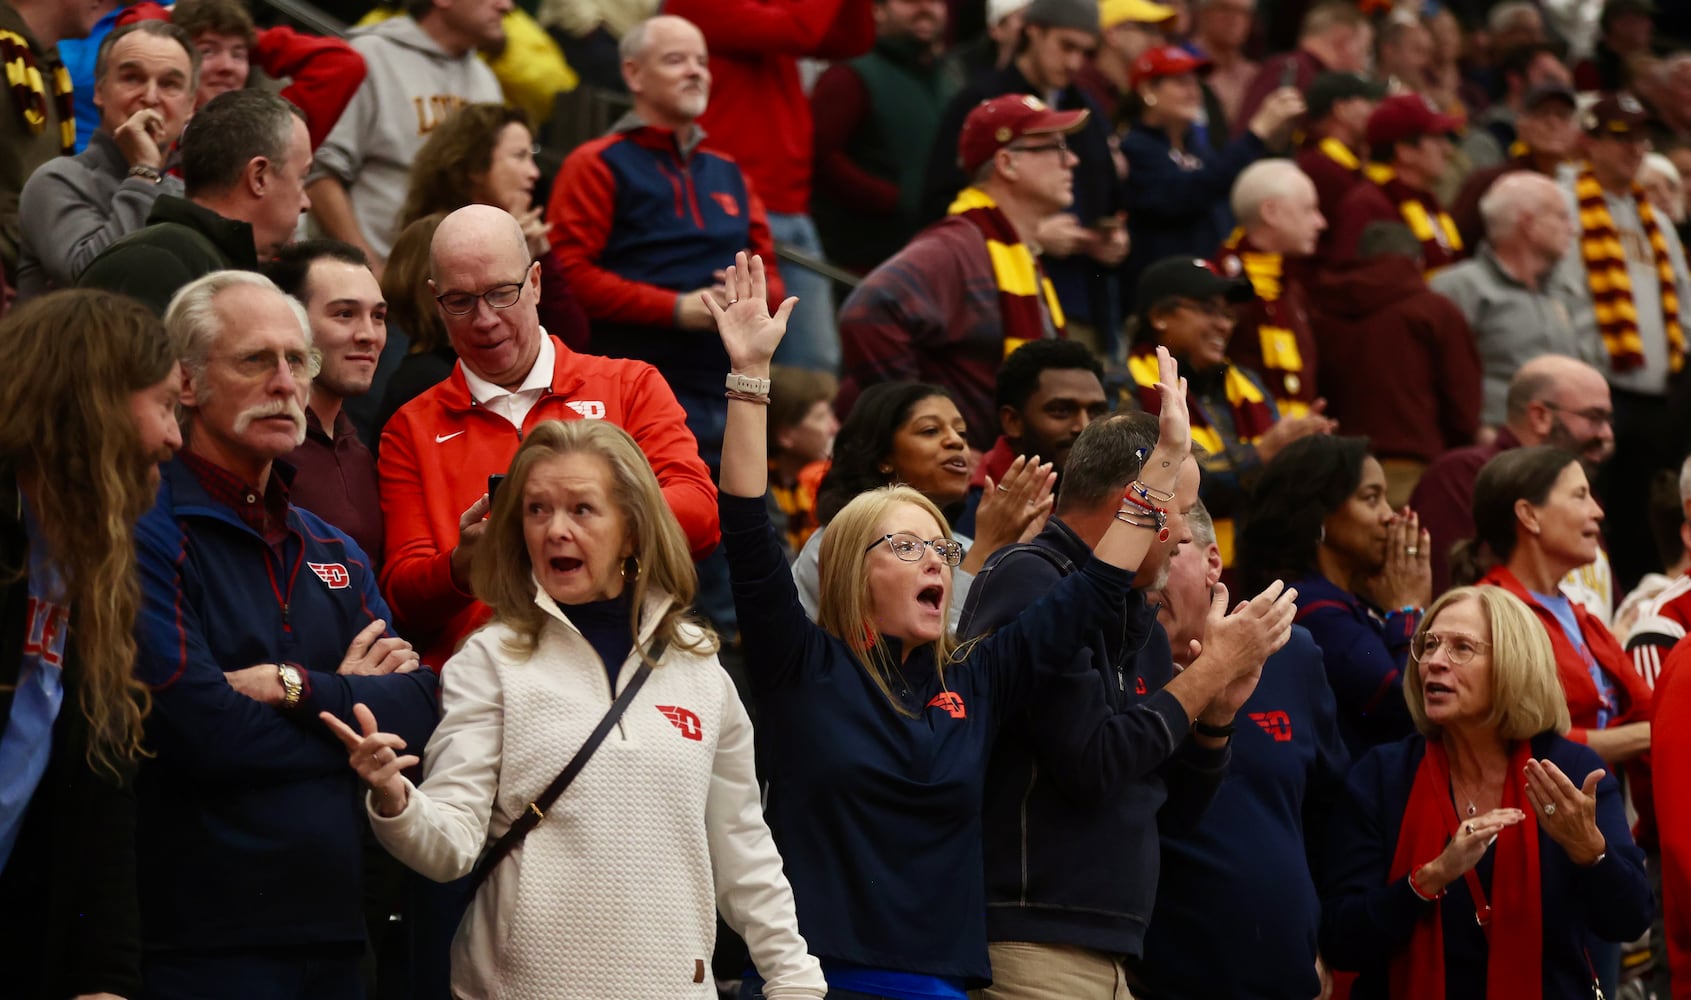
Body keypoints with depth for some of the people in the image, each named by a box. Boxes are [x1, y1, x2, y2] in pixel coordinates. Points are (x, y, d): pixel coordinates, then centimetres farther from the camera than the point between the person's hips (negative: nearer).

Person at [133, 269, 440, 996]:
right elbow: (198, 729, -19)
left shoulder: (332, 551, 18)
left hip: (332, 933, 7)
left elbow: (418, 709, 5)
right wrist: (347, 705, -3)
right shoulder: (150, 533, -9)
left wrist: (295, 688, -12)